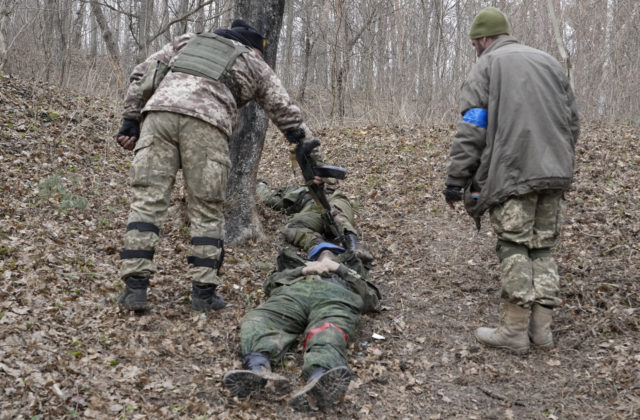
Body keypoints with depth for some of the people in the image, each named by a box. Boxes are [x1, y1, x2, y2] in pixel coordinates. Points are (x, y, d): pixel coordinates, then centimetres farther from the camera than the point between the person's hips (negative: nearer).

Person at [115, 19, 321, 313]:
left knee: (147, 200, 3)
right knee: (206, 212, 7)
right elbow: (288, 116, 28)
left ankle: (135, 288, -2)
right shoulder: (256, 65, 28)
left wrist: (131, 120, 21)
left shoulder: (187, 41, 34)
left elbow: (141, 75, 24)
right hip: (206, 123, -2)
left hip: (159, 112, 2)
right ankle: (203, 292, 8)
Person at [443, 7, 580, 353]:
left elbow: (471, 129, -7)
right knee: (542, 247, 11)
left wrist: (455, 179, -5)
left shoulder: (487, 65, 2)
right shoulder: (549, 62, 21)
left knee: (514, 249, -1)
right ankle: (541, 327, 11)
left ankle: (514, 330, 0)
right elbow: (572, 123, 20)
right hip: (555, 173, 6)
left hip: (513, 173, -6)